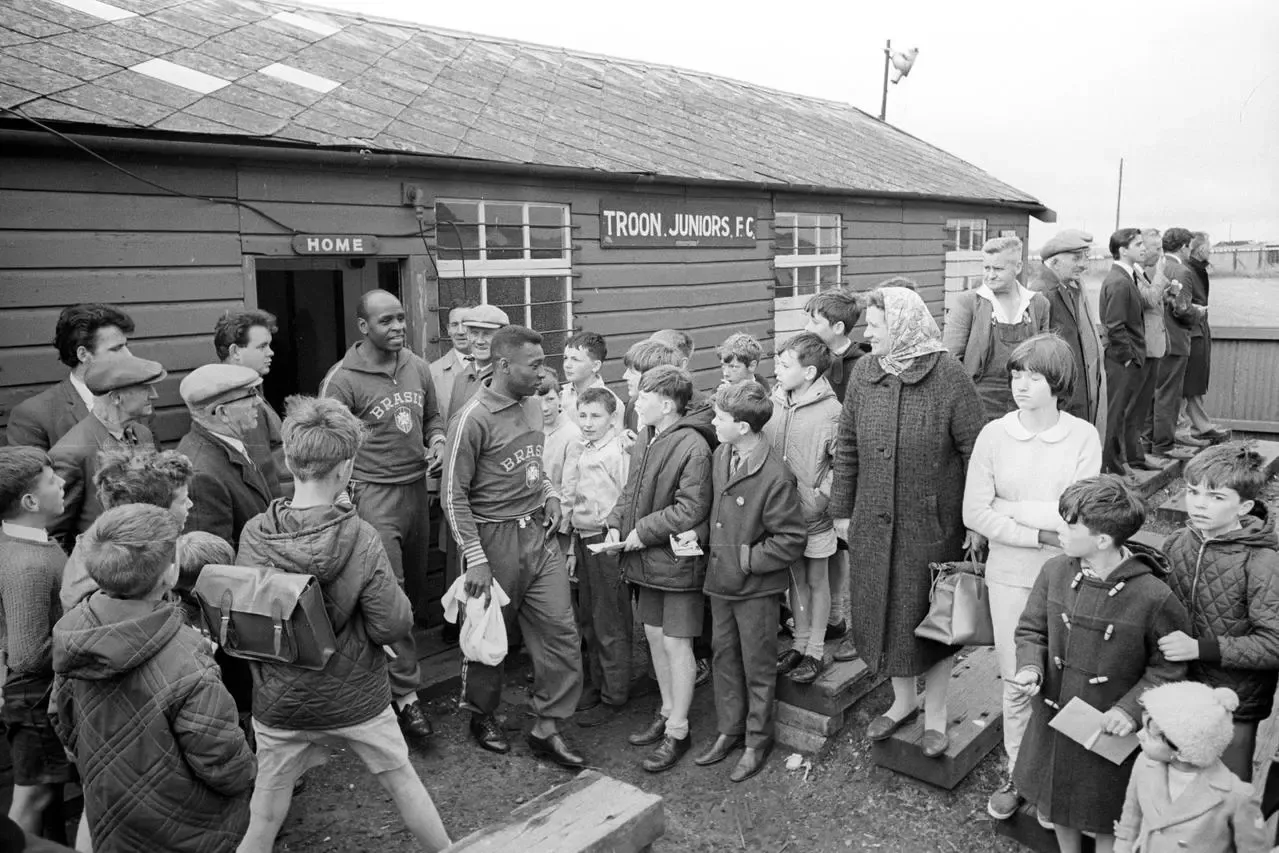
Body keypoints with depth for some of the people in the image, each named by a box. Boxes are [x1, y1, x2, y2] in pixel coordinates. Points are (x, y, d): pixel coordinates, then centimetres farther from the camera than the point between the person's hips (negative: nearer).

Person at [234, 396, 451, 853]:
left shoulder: (253, 536, -15)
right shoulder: (360, 538, -23)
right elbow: (393, 625, -18)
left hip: (279, 705, 2)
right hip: (357, 699, -1)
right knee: (403, 781, 22)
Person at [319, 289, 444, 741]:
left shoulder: (418, 367, 8)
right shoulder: (342, 380, -10)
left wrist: (437, 441, 1)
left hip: (416, 488, 6)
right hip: (373, 495, -6)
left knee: (413, 581, 13)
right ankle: (406, 693, 2)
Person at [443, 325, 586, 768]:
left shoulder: (525, 408, 7)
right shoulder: (473, 419, -16)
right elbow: (453, 494, -14)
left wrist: (549, 495, 4)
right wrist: (475, 559, -16)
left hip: (538, 534, 7)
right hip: (496, 537, -6)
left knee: (561, 630, 4)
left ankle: (546, 728, 17)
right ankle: (482, 717, 35)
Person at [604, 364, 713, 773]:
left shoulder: (692, 447, -19)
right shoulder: (643, 443, 7)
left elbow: (691, 509, -22)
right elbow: (630, 491, 16)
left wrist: (644, 530, -18)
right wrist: (616, 523, 0)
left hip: (677, 559, -8)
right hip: (645, 558, 8)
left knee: (676, 643, 1)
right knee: (654, 635, 17)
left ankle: (678, 730, 15)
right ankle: (668, 712, 34)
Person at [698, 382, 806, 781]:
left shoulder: (775, 476, -23)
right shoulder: (720, 456, 0)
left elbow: (792, 538, -18)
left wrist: (748, 561, -16)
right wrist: (715, 552, 11)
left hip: (756, 587, -7)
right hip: (720, 580, 7)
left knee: (757, 666, 9)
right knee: (724, 656, 18)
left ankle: (757, 742, 26)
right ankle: (729, 731, 35)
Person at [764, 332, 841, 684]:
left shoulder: (830, 411, -17)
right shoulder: (774, 401, -1)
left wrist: (820, 497, -17)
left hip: (814, 513, -5)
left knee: (817, 580, 11)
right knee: (795, 576, 18)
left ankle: (816, 651, 24)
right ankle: (800, 642, 33)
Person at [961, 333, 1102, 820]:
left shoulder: (1083, 436, -6)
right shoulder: (994, 434, -5)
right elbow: (974, 513, -8)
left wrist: (1005, 510, -12)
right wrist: (1037, 533, -14)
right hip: (1009, 573, 1)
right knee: (1017, 680, 9)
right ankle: (1017, 773, 27)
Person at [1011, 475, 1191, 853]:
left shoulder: (1153, 597, -24)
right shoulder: (1055, 572, -11)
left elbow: (1168, 667, -11)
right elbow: (1031, 630, 3)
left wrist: (1131, 709, -21)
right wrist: (1030, 666, -15)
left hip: (1108, 732, -4)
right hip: (1052, 719, 4)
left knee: (1106, 821, 17)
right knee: (1053, 801, 25)